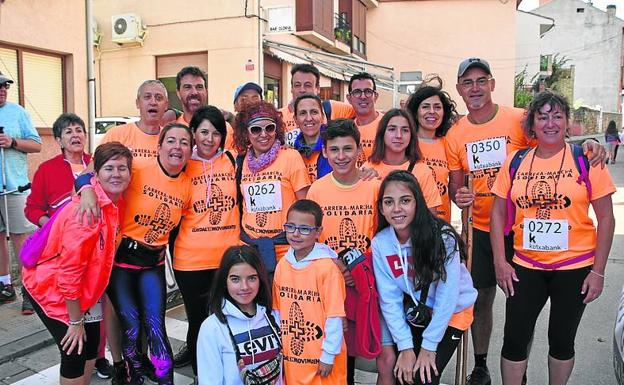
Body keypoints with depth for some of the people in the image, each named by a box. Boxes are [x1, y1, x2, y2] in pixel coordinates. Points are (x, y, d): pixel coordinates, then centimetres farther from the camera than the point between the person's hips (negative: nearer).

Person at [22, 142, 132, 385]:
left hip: (81, 289, 8)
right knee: (75, 352, -3)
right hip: (51, 288, -8)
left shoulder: (115, 202, -5)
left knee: (92, 344, 15)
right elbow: (69, 272, -28)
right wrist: (75, 321, -19)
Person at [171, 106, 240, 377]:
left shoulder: (233, 161, 3)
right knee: (198, 322, 10)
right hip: (191, 260, -1)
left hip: (230, 257, 1)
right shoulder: (183, 166, 1)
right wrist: (174, 255, 6)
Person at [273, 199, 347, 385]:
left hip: (320, 356, -5)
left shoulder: (327, 267, -17)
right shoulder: (282, 265, 0)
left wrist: (329, 356, -11)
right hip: (290, 355, 5)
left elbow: (334, 316, -14)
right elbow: (277, 311, 6)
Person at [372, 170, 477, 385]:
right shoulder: (380, 243, -15)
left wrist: (428, 346, -16)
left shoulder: (442, 236, -26)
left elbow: (447, 297, -21)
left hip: (452, 313, -3)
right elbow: (389, 299, -11)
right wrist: (405, 346, -14)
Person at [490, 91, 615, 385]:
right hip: (525, 267, 2)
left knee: (561, 340, 13)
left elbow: (606, 218, -3)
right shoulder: (515, 162, 1)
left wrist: (598, 272, -6)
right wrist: (500, 261, -2)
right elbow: (498, 213, 4)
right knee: (515, 339, 5)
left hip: (574, 267, -1)